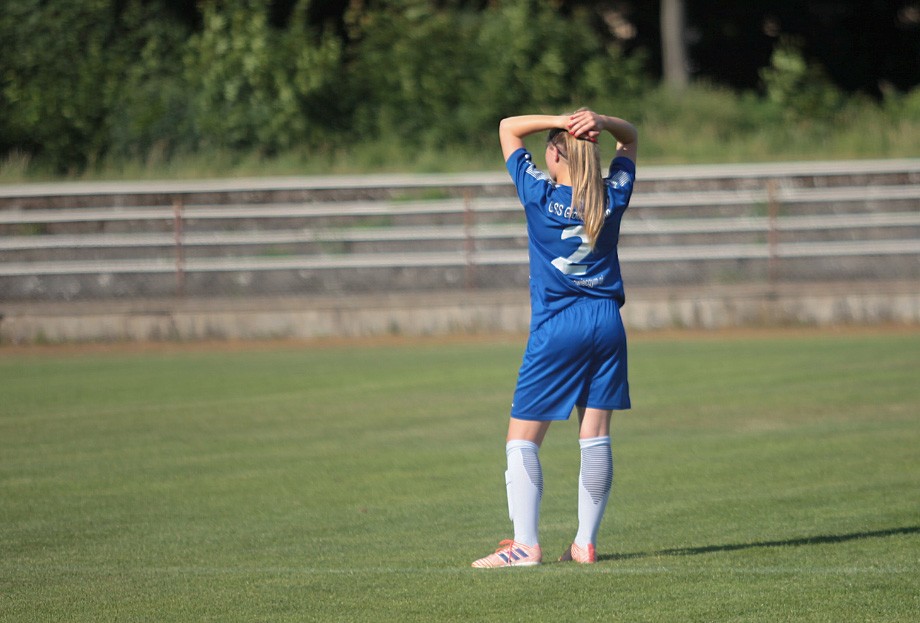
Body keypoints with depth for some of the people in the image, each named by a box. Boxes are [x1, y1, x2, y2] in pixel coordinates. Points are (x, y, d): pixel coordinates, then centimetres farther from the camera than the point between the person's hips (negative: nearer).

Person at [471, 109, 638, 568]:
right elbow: (630, 138, 18)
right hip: (607, 323, 4)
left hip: (556, 328, -4)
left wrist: (561, 121, -9)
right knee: (595, 437, 6)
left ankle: (525, 545, -9)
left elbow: (508, 128, 3)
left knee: (522, 439, 0)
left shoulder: (540, 194, -8)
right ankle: (585, 543, 7)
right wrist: (600, 123, -4)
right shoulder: (612, 196, 1)